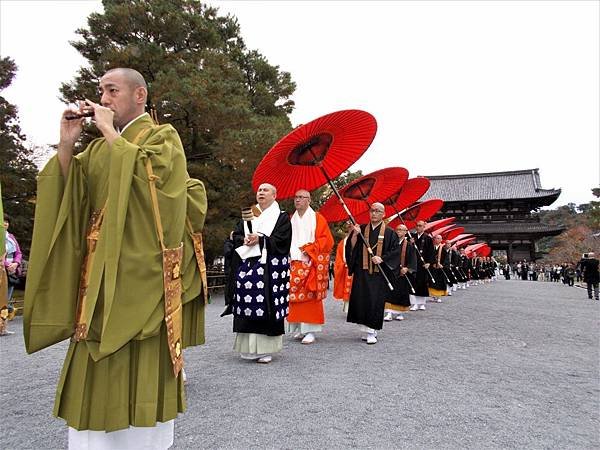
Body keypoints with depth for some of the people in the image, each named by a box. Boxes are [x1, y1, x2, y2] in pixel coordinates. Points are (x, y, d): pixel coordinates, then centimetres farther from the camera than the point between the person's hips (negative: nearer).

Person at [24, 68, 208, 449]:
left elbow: (151, 176, -17)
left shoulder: (163, 137, 3)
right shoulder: (100, 148, 20)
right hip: (100, 279, 6)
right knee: (96, 375, 9)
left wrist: (112, 133, -8)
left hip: (143, 277, -6)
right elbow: (68, 195, 11)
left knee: (141, 370, 0)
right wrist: (67, 145, -2)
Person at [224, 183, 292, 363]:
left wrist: (260, 240, -16)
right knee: (246, 307, 0)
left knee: (267, 307, -6)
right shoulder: (247, 214, 19)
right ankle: (249, 347, 11)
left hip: (270, 268, -4)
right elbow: (236, 236, 11)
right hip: (247, 266, 4)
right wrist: (245, 240, -10)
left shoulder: (282, 217, 5)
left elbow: (281, 240, -7)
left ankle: (265, 349, 2)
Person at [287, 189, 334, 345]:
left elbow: (326, 240, -4)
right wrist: (289, 251, 1)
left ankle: (310, 330, -1)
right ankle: (298, 328, 11)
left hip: (311, 264, -4)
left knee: (310, 296, -6)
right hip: (294, 263, 5)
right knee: (295, 296, 2)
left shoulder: (317, 218, 2)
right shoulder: (291, 219, 16)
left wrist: (308, 249, -12)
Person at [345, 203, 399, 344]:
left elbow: (395, 252, -1)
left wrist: (382, 259, -14)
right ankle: (366, 329, 14)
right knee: (360, 300, 1)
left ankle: (372, 332, 5)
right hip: (362, 271, 3)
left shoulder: (389, 233, 4)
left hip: (379, 273, -2)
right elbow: (351, 247, 4)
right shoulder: (361, 229, 11)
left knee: (376, 302, -4)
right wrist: (355, 234, -11)